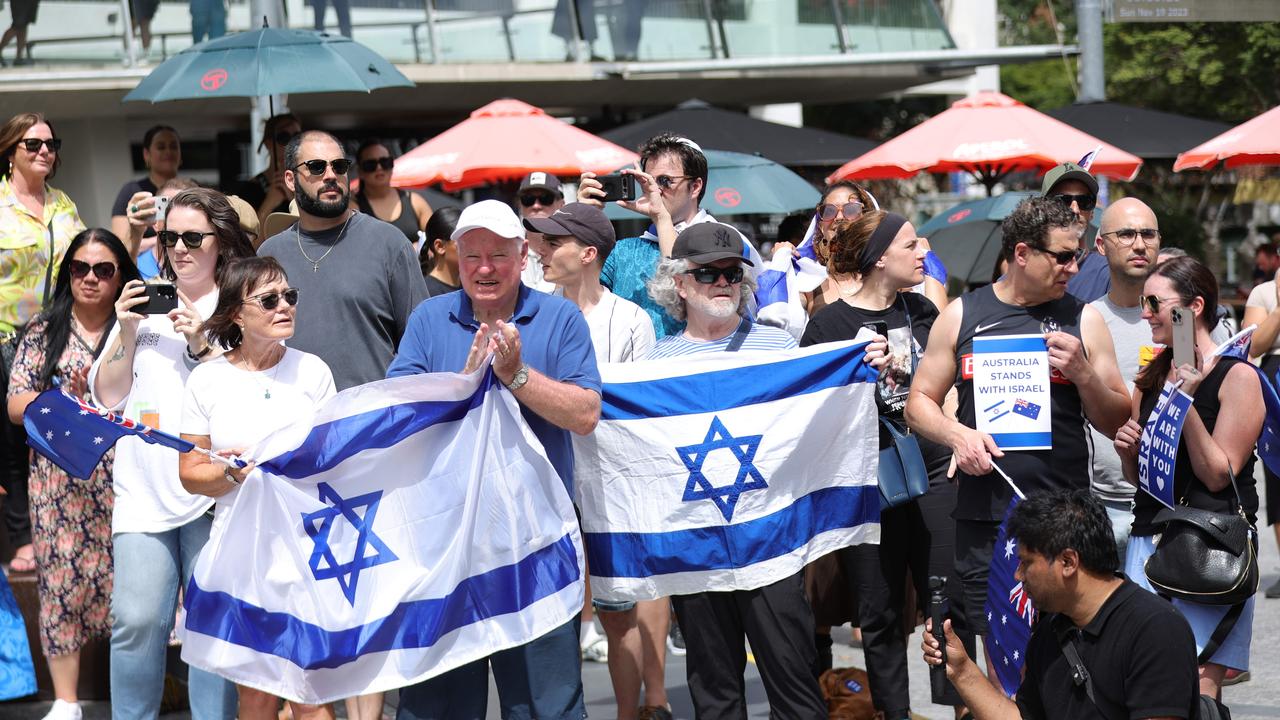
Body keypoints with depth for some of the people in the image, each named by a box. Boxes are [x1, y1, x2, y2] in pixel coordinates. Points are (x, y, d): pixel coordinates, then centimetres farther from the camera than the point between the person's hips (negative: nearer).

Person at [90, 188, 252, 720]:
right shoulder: (144, 303, 15)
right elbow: (108, 396, 13)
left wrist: (204, 347, -14)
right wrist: (126, 334, -1)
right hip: (144, 489, 3)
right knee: (137, 621, -4)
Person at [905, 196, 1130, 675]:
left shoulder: (1083, 320, 7)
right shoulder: (962, 316, 8)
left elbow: (1117, 423, 8)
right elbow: (920, 402, 11)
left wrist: (1082, 373, -9)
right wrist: (956, 434, -9)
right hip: (983, 514, 0)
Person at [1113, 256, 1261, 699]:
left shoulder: (1237, 376, -6)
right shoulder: (1150, 377, 14)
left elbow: (1218, 475, -10)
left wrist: (1186, 403, -16)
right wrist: (1127, 450, 0)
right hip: (1148, 540, 6)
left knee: (1198, 684, -11)